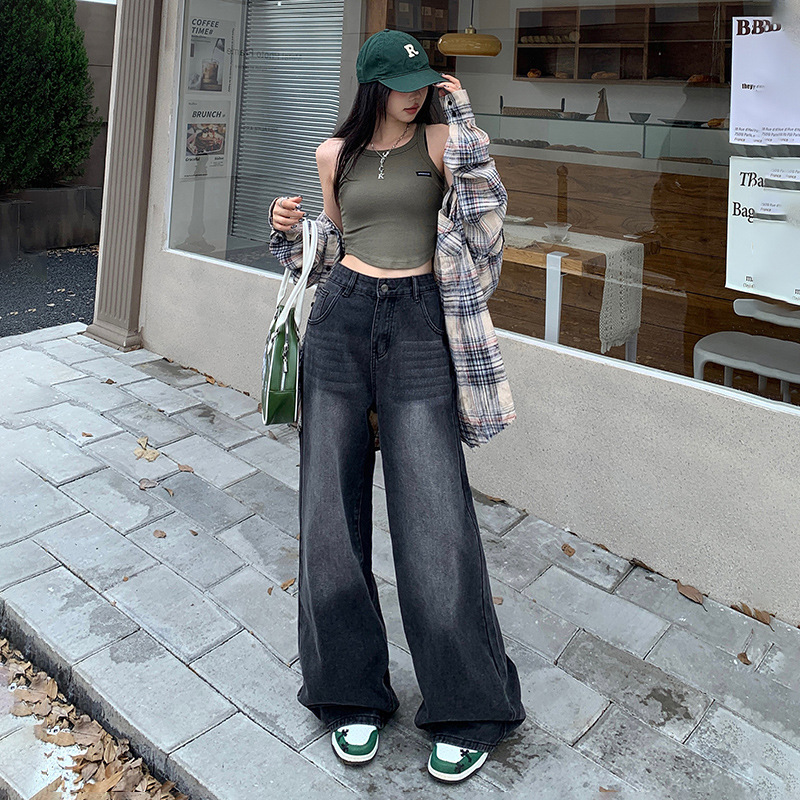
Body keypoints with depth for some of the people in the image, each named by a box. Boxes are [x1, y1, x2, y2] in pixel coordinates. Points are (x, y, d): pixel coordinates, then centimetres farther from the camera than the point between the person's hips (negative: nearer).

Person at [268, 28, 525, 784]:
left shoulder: (439, 140, 6)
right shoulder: (334, 153, 14)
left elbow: (487, 205, -9)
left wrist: (465, 119, -6)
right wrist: (288, 234, 5)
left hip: (416, 322, -3)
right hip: (341, 318, 4)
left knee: (434, 510, -8)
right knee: (333, 504, 2)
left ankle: (468, 710, 9)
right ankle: (351, 693, 20)